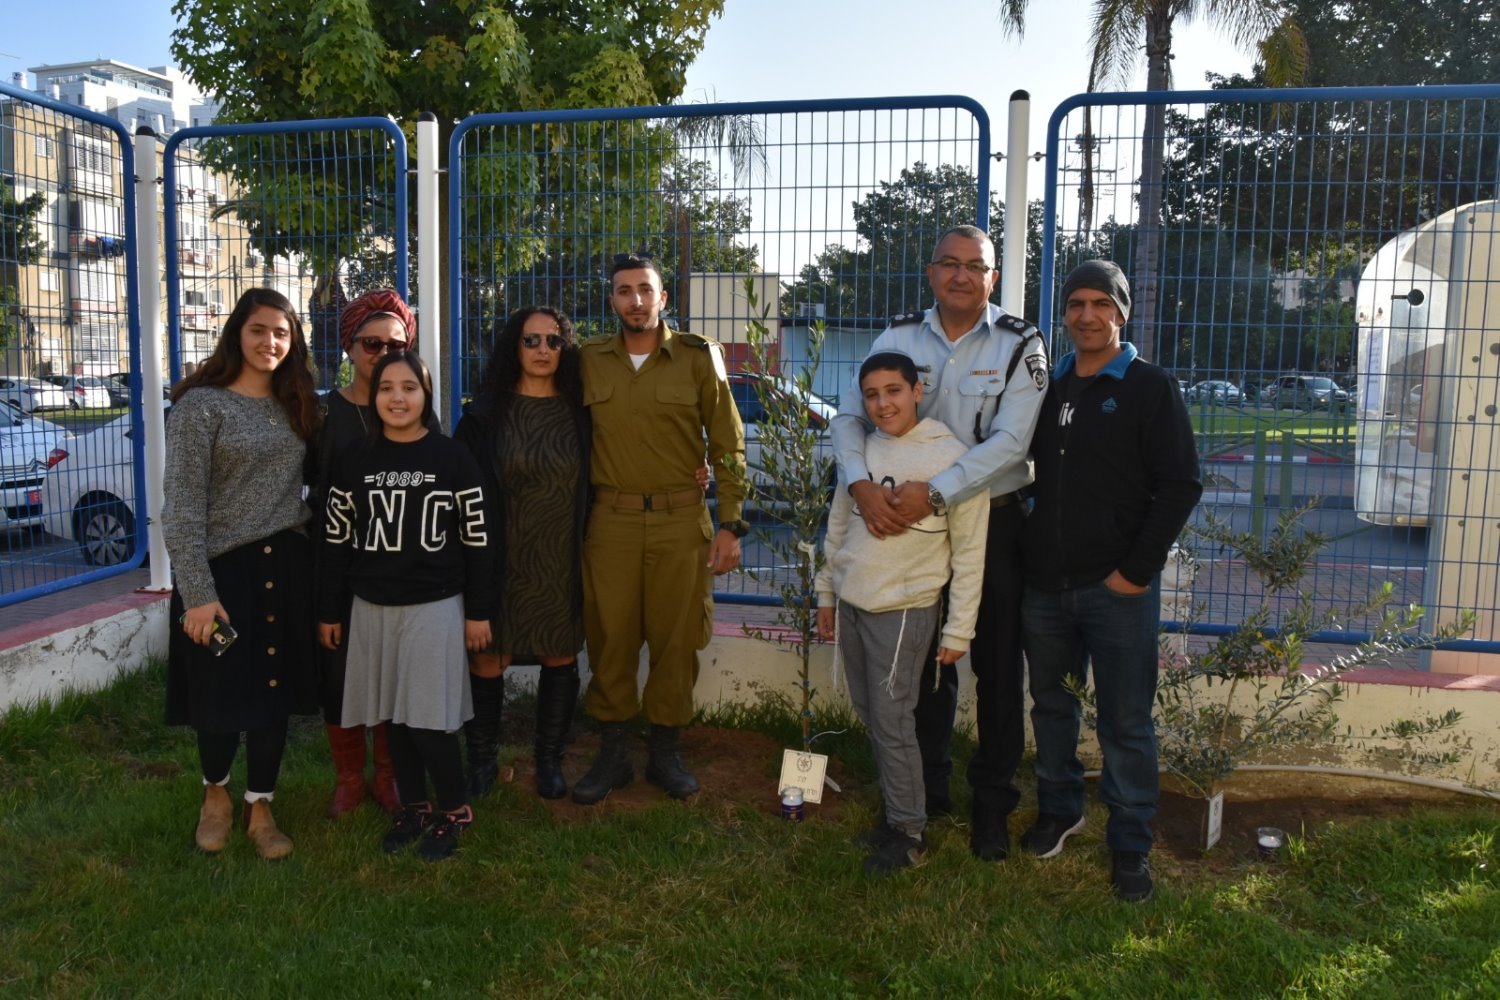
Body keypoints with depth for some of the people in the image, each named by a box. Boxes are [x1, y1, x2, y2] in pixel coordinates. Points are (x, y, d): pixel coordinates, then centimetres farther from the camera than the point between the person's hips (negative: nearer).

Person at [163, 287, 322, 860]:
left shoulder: (296, 406, 9)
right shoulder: (201, 404, -7)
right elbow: (182, 505, -12)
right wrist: (197, 591, -17)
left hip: (286, 566, 4)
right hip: (223, 568, -4)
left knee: (275, 689, 9)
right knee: (222, 691, 6)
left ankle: (260, 807, 25)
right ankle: (216, 793, 33)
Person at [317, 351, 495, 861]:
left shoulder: (454, 459, -4)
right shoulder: (354, 464, 3)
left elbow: (476, 540, -2)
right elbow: (335, 542, 7)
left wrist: (479, 611, -3)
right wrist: (329, 612, 7)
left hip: (435, 606, -3)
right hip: (371, 608, 4)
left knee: (428, 719, -5)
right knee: (393, 717, 11)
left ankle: (454, 811, 14)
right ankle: (413, 806, 27)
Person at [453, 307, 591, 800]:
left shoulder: (580, 412, 3)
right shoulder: (486, 414, 0)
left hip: (563, 562, 1)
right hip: (503, 560, -1)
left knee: (561, 657, 9)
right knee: (488, 660, 3)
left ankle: (550, 760, 25)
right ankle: (482, 761, 21)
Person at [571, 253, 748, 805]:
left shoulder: (698, 357, -1)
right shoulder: (589, 360, 5)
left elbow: (727, 445, 0)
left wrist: (731, 524, -4)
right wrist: (574, 517, 5)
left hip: (682, 520, -1)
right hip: (611, 519, 1)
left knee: (676, 640, 6)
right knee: (610, 638, 6)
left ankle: (666, 752, 22)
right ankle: (612, 754, 22)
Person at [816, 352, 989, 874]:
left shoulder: (952, 457, -12)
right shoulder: (860, 449, 5)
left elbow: (970, 552, -8)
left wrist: (959, 629, -8)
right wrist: (826, 593, 17)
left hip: (904, 609, -6)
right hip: (851, 604, 6)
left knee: (891, 722, -3)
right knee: (870, 715, 13)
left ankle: (909, 833, 14)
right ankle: (896, 812, 29)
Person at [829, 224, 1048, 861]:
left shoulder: (1019, 346, -7)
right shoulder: (899, 337, 2)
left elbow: (1009, 442, -18)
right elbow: (849, 416, -1)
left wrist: (936, 493, -27)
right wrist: (861, 484, -20)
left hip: (995, 522, -2)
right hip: (913, 522, 3)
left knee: (997, 669, 7)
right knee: (926, 664, 13)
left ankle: (993, 802, 23)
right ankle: (928, 790, 30)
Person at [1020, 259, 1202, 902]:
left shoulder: (1150, 389, -4)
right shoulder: (1048, 387, 10)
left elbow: (1180, 485, -9)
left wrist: (1137, 571, -14)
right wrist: (1026, 553, 7)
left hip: (1117, 588, -5)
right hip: (1045, 583, 5)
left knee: (1126, 723, 3)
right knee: (1051, 705, 17)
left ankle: (1131, 844, 17)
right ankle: (1059, 809, 36)